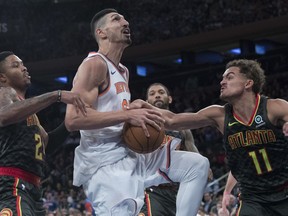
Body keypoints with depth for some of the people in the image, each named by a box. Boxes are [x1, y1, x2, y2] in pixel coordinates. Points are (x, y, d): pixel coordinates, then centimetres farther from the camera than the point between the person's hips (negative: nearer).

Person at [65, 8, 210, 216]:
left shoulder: (123, 71, 19)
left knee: (198, 165, 10)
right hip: (104, 162, -10)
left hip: (130, 154, 10)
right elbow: (73, 119, -23)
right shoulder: (95, 65, -11)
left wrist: (139, 115, 9)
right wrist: (128, 115, -24)